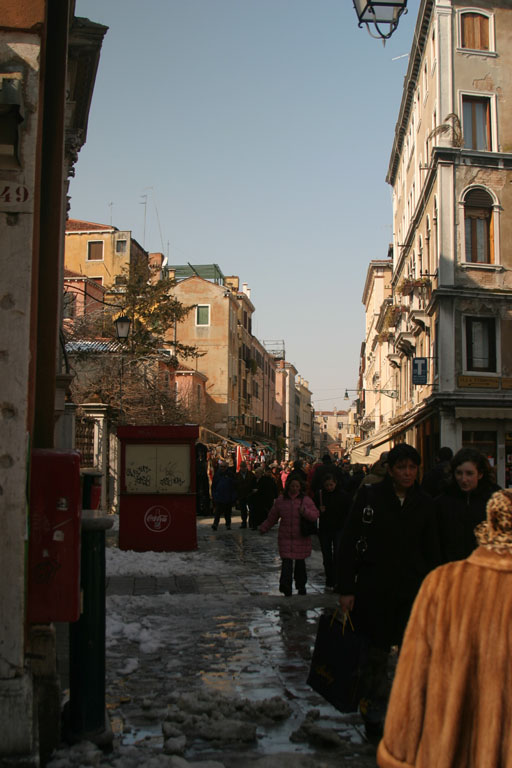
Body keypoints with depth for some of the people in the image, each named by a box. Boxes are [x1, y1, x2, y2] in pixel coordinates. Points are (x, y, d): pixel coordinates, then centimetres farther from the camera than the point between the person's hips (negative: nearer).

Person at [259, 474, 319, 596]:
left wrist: (305, 511, -22)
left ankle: (301, 586, 22)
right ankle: (286, 586, -18)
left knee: (300, 561, 7)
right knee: (286, 561, -11)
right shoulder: (280, 500, 6)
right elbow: (272, 518, 15)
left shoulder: (306, 500, 3)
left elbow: (315, 515, -5)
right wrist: (263, 528, 13)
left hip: (301, 537, 0)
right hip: (285, 537, 0)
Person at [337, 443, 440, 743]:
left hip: (412, 590, 2)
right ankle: (375, 711, 28)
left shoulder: (424, 504, 3)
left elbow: (432, 551, 10)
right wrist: (346, 589, -7)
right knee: (377, 652, 10)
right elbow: (349, 544, -4)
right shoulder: (370, 497, -6)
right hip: (374, 590, -2)